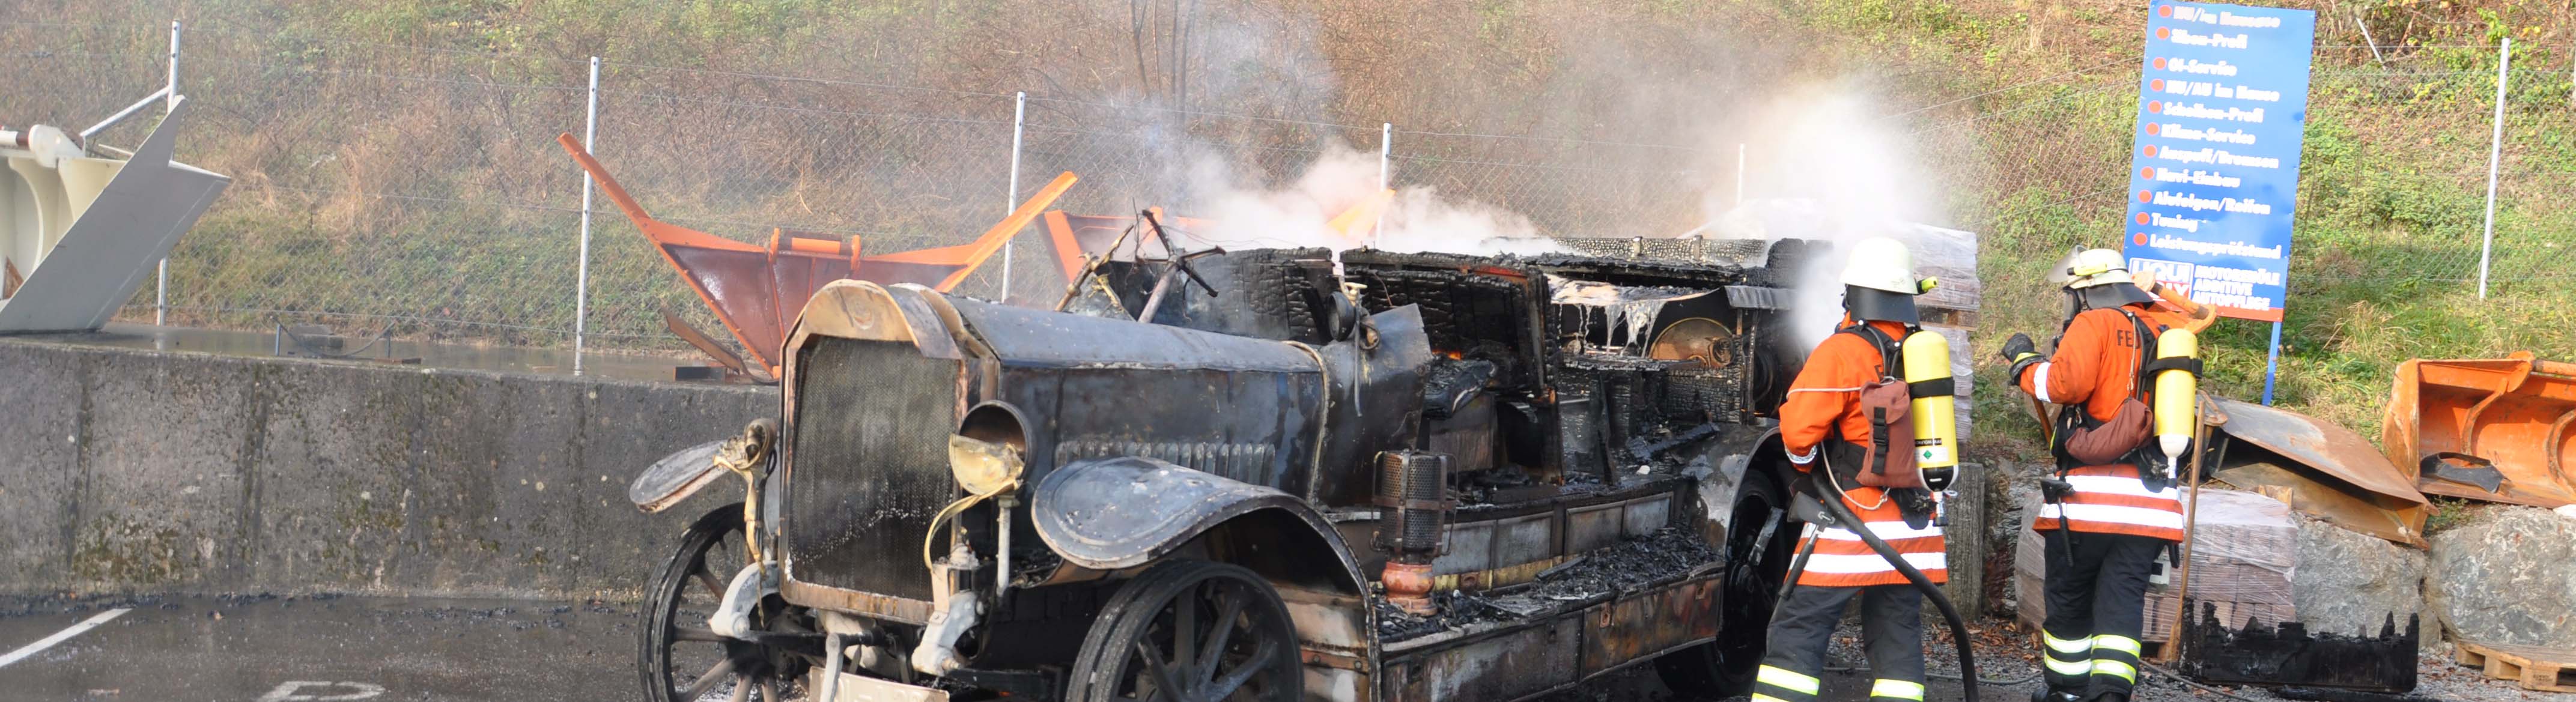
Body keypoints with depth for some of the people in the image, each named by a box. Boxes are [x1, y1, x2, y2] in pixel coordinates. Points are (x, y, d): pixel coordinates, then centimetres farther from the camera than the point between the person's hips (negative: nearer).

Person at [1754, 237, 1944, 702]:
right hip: (1914, 525, 6)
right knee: (1898, 637, 12)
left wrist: (1805, 468, 5)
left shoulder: (1843, 351, -12)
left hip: (1854, 523, -6)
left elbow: (1798, 431, -15)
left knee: (1798, 630, -1)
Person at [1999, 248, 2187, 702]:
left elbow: (2066, 384, -17)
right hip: (2152, 500, 4)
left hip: (2088, 496, -4)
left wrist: (2025, 363, 0)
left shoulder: (2095, 324, -4)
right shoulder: (2167, 331, 15)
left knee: (2070, 600, 11)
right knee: (2122, 602, 3)